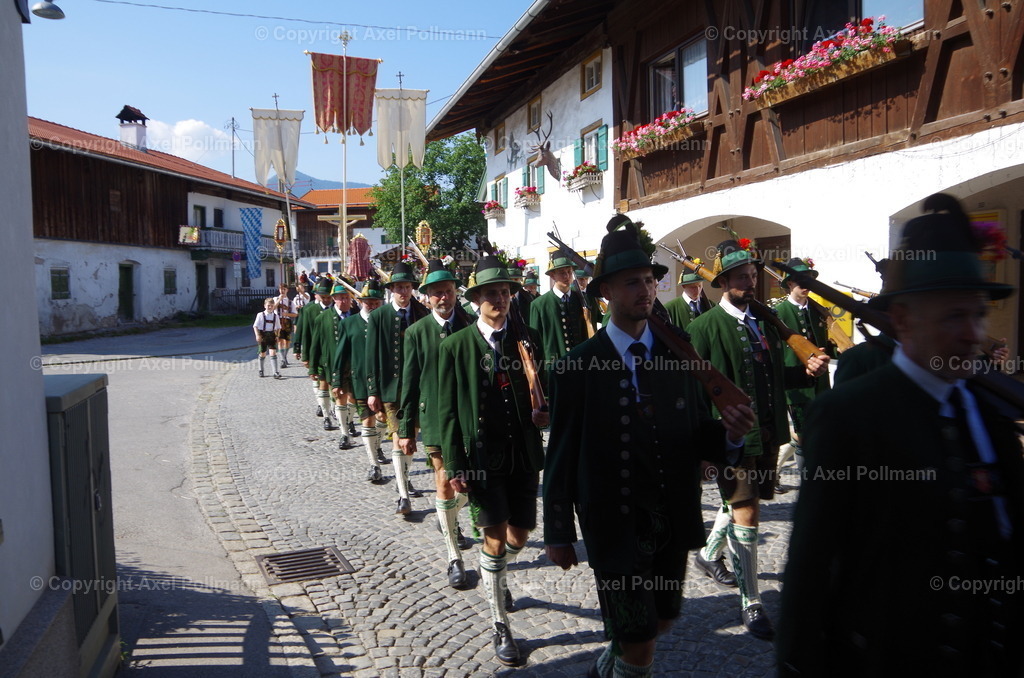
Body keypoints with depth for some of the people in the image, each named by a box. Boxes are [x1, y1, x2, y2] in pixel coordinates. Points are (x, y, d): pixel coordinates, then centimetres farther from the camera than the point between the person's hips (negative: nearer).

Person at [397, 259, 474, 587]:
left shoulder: (471, 327, 0)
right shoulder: (416, 332, -3)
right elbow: (409, 384, 0)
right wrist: (406, 429, -1)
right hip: (435, 420, -2)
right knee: (444, 484, 2)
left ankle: (449, 519, 46)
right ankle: (455, 558, 14)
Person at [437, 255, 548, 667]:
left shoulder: (529, 339, 4)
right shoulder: (456, 346, -4)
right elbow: (448, 411, -4)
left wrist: (544, 413, -3)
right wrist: (454, 466, -8)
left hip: (524, 454, 3)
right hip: (482, 455, -3)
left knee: (520, 534, 13)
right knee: (496, 539, -3)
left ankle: (492, 575, 47)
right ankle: (500, 627, 16)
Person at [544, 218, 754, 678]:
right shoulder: (577, 367, -11)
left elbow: (698, 441, 1)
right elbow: (561, 454, -6)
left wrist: (730, 434, -21)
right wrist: (558, 533, -1)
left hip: (674, 522, 5)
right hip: (614, 527, -4)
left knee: (661, 620, 22)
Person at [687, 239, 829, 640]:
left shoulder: (765, 320, 10)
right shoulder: (706, 327, -10)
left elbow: (776, 376, 17)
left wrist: (806, 371, -2)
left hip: (767, 433, 7)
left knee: (738, 502, 21)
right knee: (746, 514, -3)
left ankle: (709, 554, 46)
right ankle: (750, 602, 11)